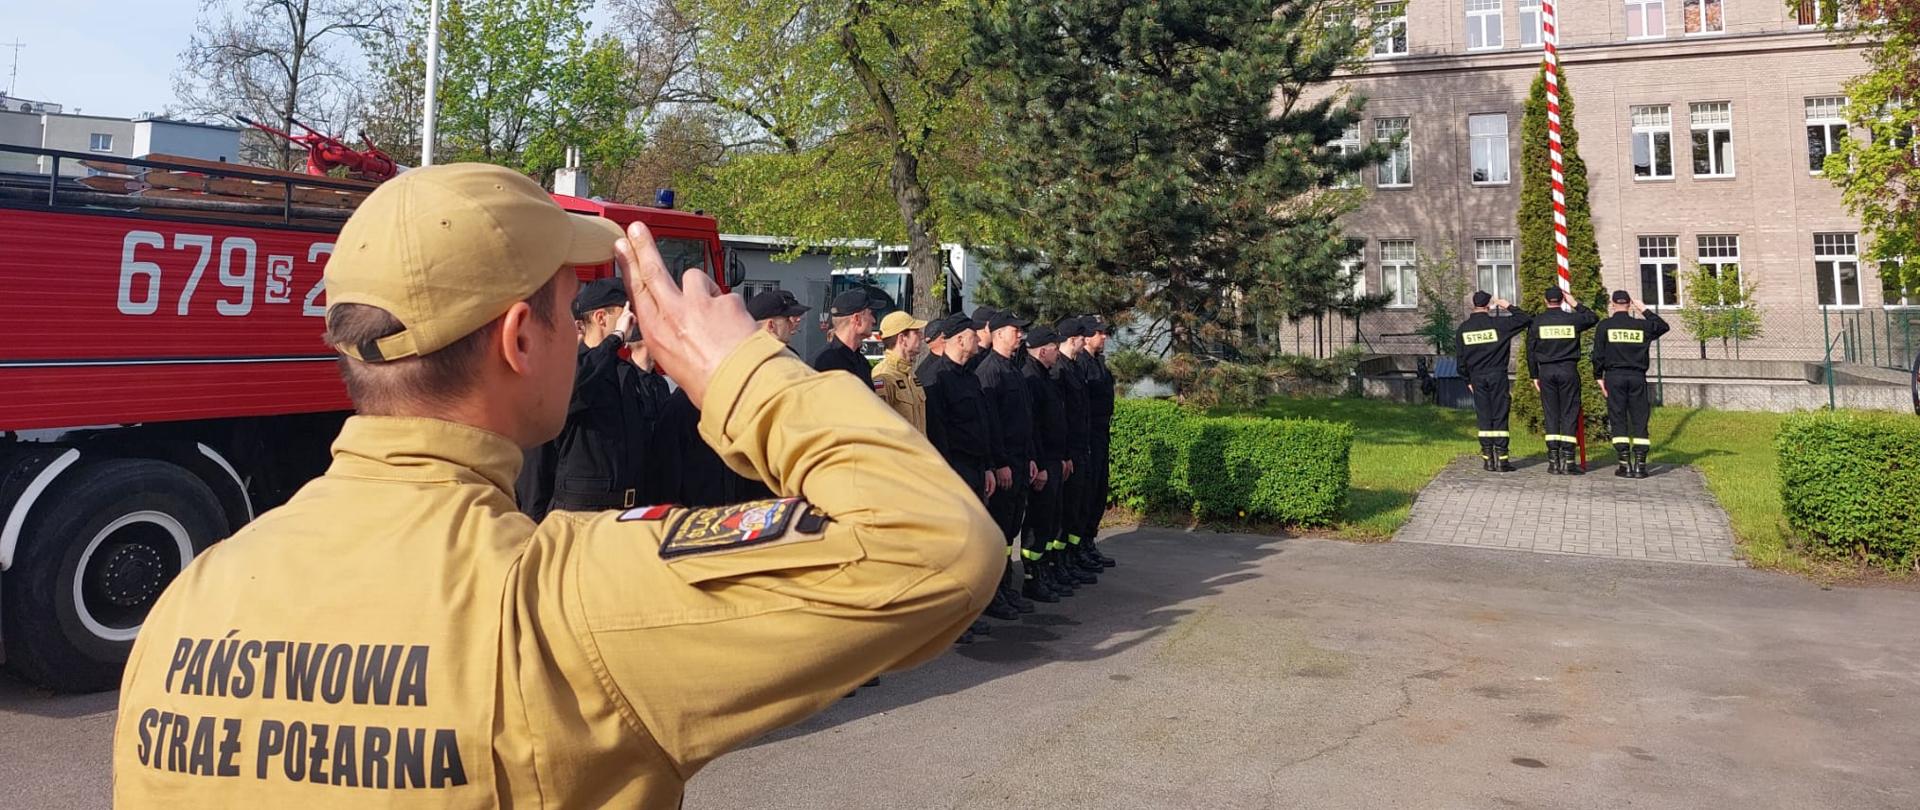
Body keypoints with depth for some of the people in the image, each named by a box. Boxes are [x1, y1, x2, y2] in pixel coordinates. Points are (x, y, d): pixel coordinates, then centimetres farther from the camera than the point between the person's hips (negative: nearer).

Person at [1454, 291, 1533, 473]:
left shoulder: (1463, 329, 4)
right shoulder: (1498, 323, -6)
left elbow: (1460, 358, 7)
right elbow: (1527, 319, -4)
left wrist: (1468, 381, 15)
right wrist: (1508, 307, 6)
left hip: (1477, 377, 3)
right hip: (1497, 375, -3)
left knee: (1484, 418, 6)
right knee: (1500, 416, -1)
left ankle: (1488, 459, 5)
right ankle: (1502, 459, -3)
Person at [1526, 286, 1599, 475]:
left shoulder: (1537, 322, 1)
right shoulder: (1572, 319, 0)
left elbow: (1530, 351, 3)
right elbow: (1593, 318, 20)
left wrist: (1534, 376, 10)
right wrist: (1576, 304, 19)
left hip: (1546, 371, 1)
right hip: (1569, 370, -1)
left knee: (1551, 415, 4)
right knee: (1569, 414, 1)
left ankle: (1553, 461, 0)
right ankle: (1568, 461, -4)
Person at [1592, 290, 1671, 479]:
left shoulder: (1604, 326, -1)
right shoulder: (1642, 325, 4)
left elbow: (1598, 355, -2)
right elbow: (1664, 326, 24)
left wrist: (1599, 377, 7)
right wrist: (1644, 310, 25)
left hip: (1614, 377, -2)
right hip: (1637, 377, 2)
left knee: (1618, 420, 1)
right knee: (1639, 420, 5)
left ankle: (1625, 465, -4)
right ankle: (1640, 464, 1)